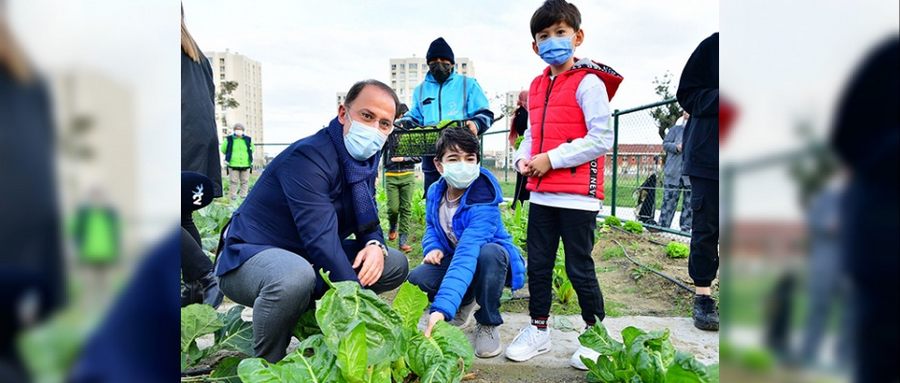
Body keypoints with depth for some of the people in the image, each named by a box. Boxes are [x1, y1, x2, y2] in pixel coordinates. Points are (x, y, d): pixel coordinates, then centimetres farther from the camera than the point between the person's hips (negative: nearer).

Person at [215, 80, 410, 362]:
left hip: (311, 259, 8)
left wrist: (375, 245, -17)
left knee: (396, 264, 0)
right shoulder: (308, 156, -26)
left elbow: (368, 219, 8)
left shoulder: (365, 158, 0)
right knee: (296, 277, -42)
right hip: (249, 257, -8)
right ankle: (266, 366, -12)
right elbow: (321, 240, -33)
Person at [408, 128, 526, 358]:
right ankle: (465, 303, 13)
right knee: (415, 280, -22)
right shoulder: (435, 192, -11)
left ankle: (488, 324, -12)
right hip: (452, 258, 5)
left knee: (489, 253, -41)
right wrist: (433, 248, -16)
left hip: (492, 260, -5)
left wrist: (442, 308, -56)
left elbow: (466, 255, -46)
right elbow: (431, 227, 9)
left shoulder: (483, 204, -33)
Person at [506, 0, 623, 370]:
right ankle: (538, 329, 30)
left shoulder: (588, 82, -8)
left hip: (577, 196, -7)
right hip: (541, 193, 7)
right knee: (538, 264, 14)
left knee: (579, 268, 3)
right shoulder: (537, 86, 14)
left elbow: (601, 139, -15)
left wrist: (551, 159, -17)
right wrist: (523, 157, 2)